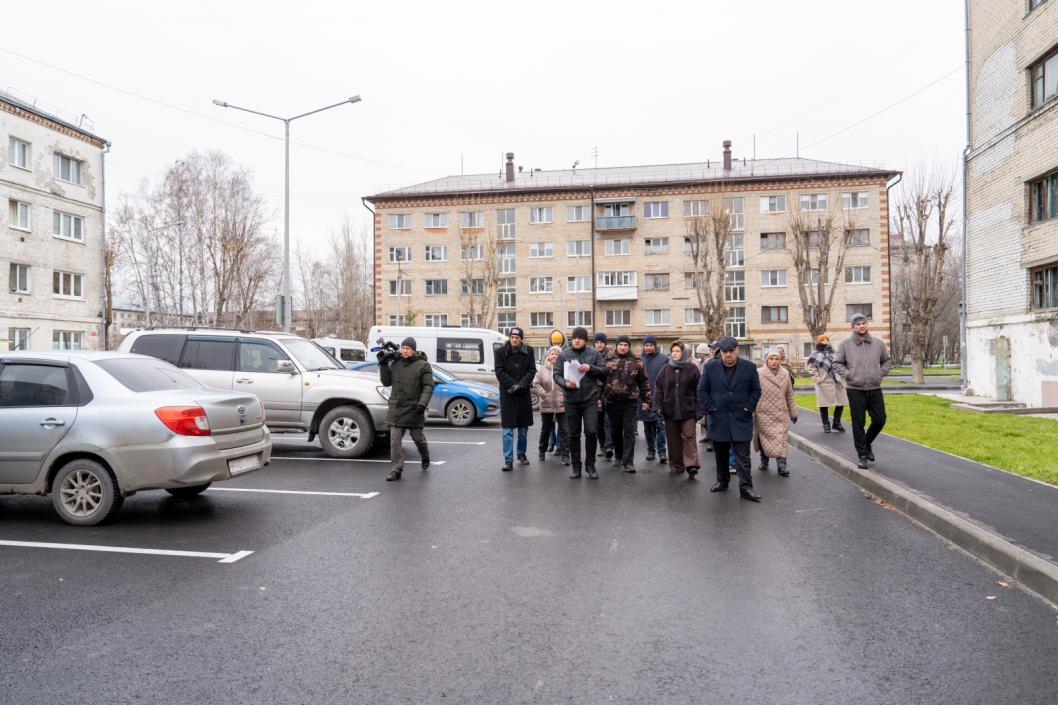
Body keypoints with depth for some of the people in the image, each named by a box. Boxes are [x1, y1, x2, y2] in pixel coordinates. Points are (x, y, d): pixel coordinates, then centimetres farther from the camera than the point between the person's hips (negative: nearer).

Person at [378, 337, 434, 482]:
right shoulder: (395, 364, 9)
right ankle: (396, 470, 1)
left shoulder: (423, 365, -3)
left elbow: (428, 386, -7)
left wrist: (423, 403, -20)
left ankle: (425, 458, 39)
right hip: (396, 409, 3)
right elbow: (386, 382, 10)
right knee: (395, 440, -3)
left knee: (418, 437, 11)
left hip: (414, 410, -3)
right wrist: (383, 365, -2)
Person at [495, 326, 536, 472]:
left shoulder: (528, 351, 1)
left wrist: (520, 384, -16)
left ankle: (521, 454, 29)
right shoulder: (501, 352, -2)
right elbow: (499, 372, -6)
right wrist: (512, 385, -17)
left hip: (524, 394, 2)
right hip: (507, 394, -2)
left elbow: (532, 371, -2)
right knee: (508, 429, -5)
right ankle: (508, 460, -3)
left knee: (523, 427, 12)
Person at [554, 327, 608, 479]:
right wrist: (565, 383, -18)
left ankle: (590, 464, 11)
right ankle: (576, 466, 19)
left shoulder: (594, 353, 5)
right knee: (573, 434, 6)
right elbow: (557, 375, 2)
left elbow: (604, 372, 4)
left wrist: (591, 368, -14)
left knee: (591, 431, -7)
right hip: (571, 400, 1)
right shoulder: (564, 355, 5)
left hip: (590, 399, -1)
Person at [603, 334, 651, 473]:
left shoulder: (636, 363, 3)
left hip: (630, 402, -1)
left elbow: (644, 383, 5)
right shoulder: (608, 361, 5)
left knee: (629, 432, -3)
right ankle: (618, 456, 31)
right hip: (612, 402, 2)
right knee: (615, 431, 13)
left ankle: (628, 461, -1)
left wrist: (646, 400, 2)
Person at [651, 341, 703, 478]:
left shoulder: (692, 369, 0)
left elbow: (698, 391, -1)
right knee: (674, 439, 8)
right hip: (670, 410, 3)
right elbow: (658, 388, 7)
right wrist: (658, 406, -3)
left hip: (688, 410, -3)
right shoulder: (665, 369, 7)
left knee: (689, 436, -7)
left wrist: (698, 410, -5)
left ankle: (691, 464, -8)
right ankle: (676, 465, 18)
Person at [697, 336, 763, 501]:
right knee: (721, 455, 14)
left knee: (743, 456, -3)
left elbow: (756, 390, 6)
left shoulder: (749, 367, 0)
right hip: (718, 420, 2)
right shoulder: (710, 368, 1)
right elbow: (702, 391, 4)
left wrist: (748, 408, -4)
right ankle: (722, 482, 29)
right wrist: (711, 409, -4)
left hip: (741, 420, -1)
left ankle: (746, 487, 0)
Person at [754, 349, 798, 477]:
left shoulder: (785, 374, 5)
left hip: (781, 414, 2)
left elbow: (789, 396, 12)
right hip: (764, 414, -2)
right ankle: (764, 462, 24)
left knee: (781, 440, -4)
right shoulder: (759, 374, -7)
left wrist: (793, 412, 14)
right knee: (765, 439, 6)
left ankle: (781, 465, -3)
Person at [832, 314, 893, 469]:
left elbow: (887, 361, 17)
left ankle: (867, 443, 32)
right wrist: (847, 375, -9)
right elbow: (837, 363, 2)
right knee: (858, 424, 1)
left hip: (875, 389, 3)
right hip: (855, 390, -3)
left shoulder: (877, 343, 5)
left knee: (880, 419, 6)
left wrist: (881, 373, 3)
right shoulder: (845, 344, -3)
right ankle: (862, 455, 10)